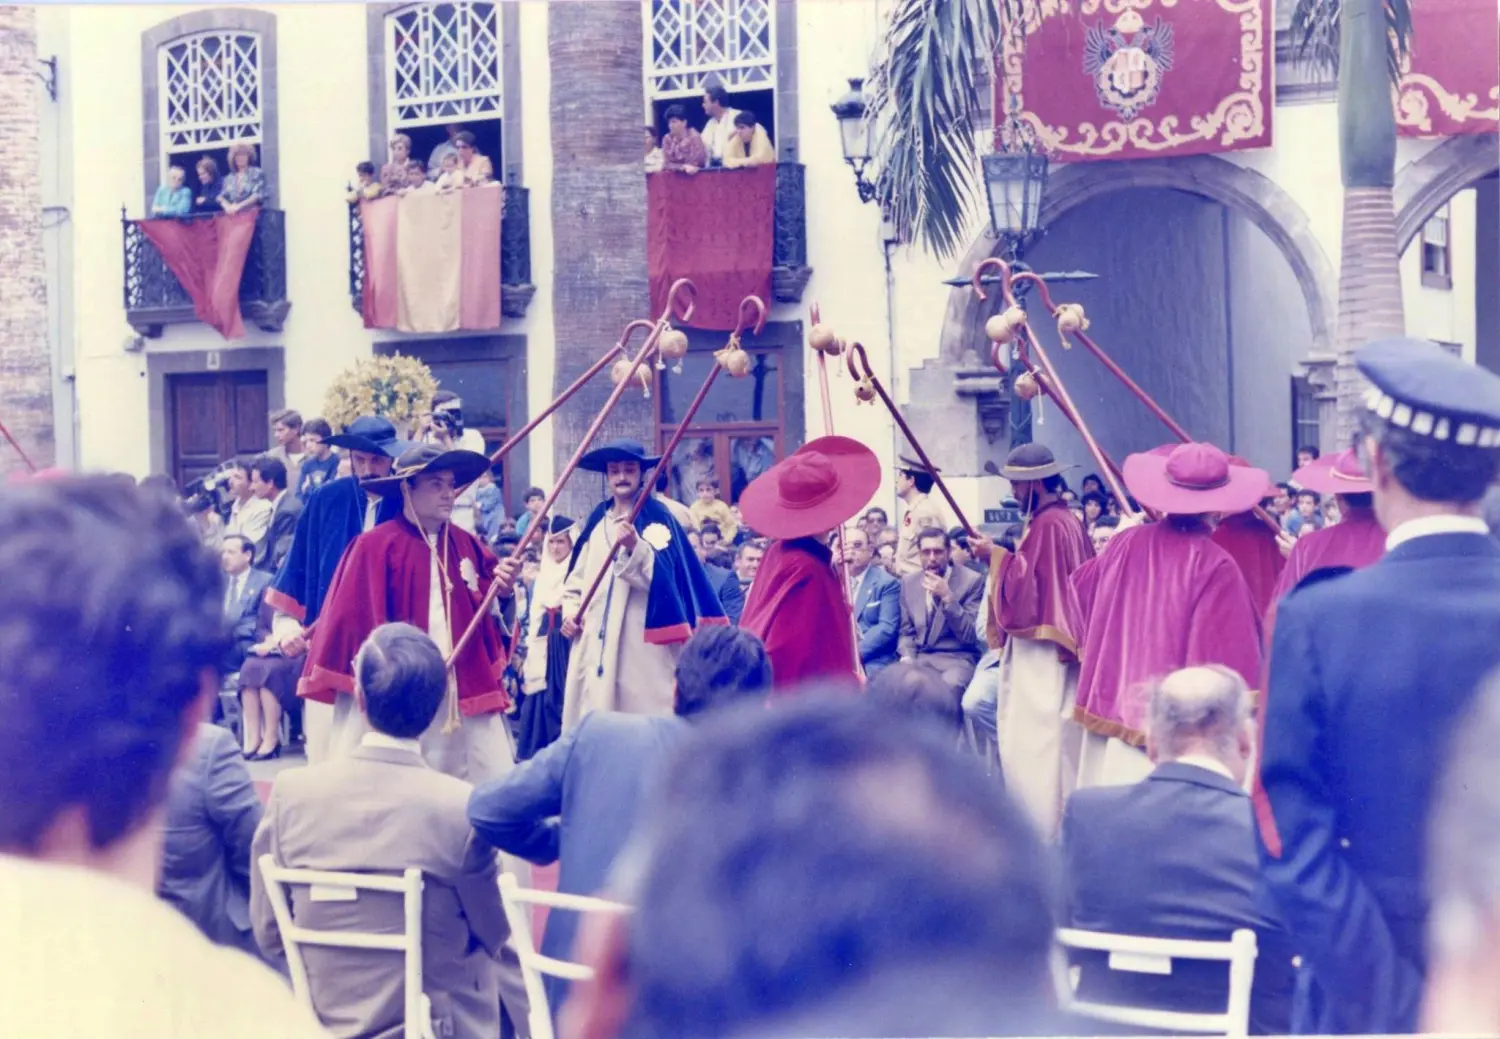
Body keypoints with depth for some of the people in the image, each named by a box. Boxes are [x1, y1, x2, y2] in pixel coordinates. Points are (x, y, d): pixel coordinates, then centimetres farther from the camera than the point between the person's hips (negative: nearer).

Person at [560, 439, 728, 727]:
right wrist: (570, 610, 6)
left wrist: (635, 547, -29)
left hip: (642, 648, -6)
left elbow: (665, 577, -14)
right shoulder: (597, 520, 14)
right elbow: (577, 576, 22)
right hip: (596, 645, 6)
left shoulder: (657, 518, -3)